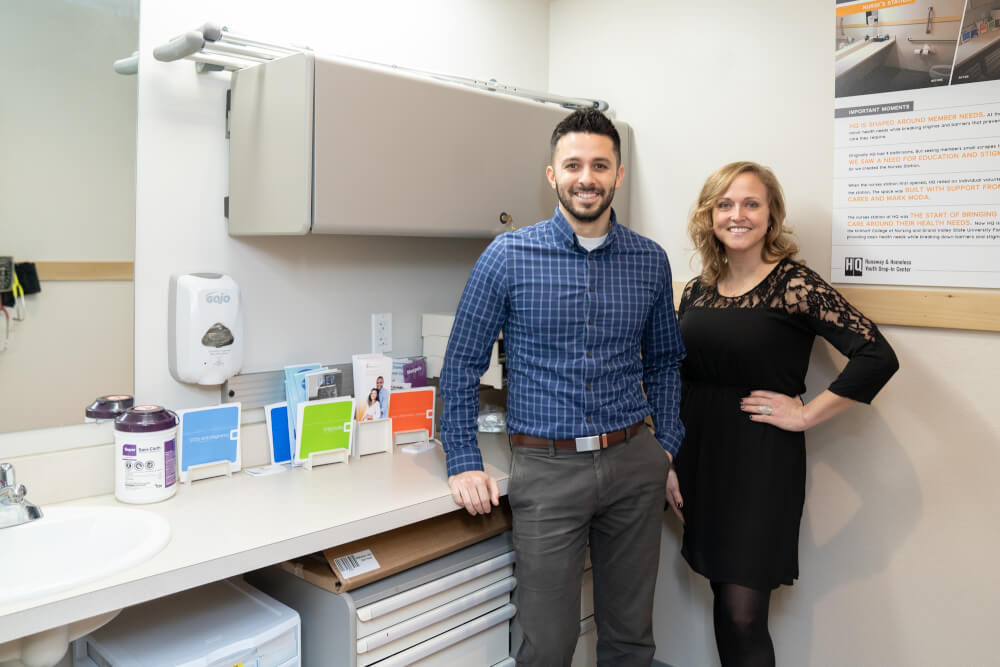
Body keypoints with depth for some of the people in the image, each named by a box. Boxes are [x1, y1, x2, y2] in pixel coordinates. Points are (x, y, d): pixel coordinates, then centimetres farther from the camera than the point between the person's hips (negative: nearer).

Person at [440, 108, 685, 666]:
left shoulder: (651, 261, 4)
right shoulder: (509, 256, -6)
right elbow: (463, 365, 0)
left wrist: (669, 446, 8)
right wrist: (464, 464, -4)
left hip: (634, 463, 3)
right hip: (547, 467, -3)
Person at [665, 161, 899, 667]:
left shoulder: (794, 284, -9)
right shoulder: (696, 291, 7)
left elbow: (876, 356, -17)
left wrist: (805, 415, -14)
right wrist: (670, 462, 9)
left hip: (763, 461, -5)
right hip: (699, 457, 5)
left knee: (743, 616, -2)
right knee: (724, 605, 14)